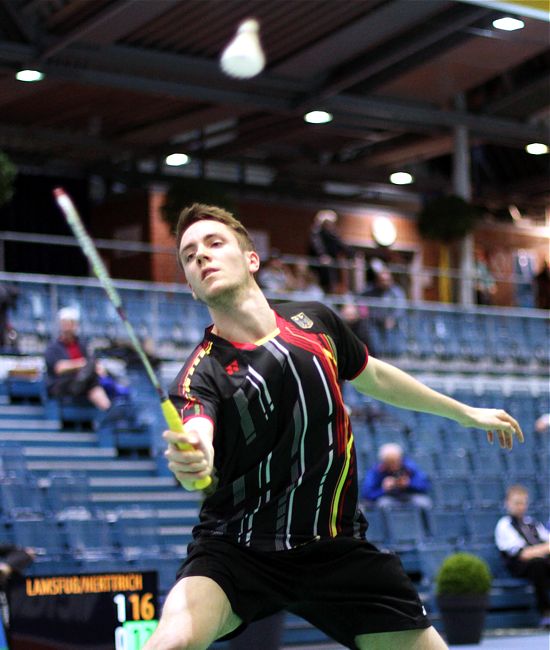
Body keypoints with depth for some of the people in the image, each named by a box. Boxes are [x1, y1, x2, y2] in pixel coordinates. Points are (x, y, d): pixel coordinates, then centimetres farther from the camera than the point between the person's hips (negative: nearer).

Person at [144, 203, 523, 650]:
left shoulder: (315, 321, -2)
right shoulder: (202, 373, -17)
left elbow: (373, 377, 17)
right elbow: (196, 442, -37)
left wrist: (465, 412, 28)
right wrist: (191, 463, -62)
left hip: (336, 550, 4)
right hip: (236, 549, -4)